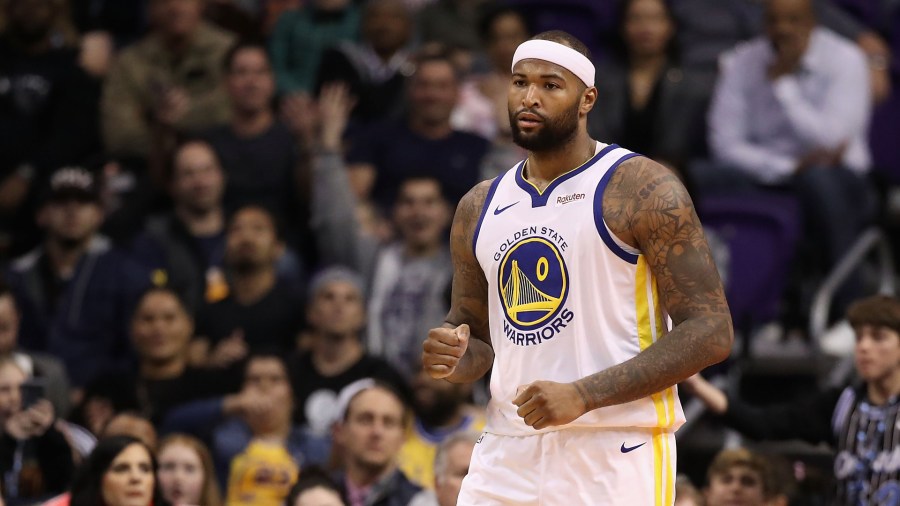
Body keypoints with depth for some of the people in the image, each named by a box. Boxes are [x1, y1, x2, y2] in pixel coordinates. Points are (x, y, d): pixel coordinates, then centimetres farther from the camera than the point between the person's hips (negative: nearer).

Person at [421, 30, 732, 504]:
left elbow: (710, 332, -11)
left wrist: (585, 394, -19)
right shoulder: (478, 208, 13)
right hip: (508, 453, 5)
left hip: (615, 456, -5)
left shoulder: (644, 190, -6)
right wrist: (453, 358, -3)